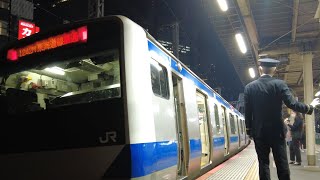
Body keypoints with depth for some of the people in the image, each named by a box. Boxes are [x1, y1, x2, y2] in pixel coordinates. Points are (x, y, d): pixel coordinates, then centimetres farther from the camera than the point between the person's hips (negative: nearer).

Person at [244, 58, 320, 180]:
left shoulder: (249, 87, -2)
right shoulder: (279, 84, -7)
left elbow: (247, 111, -1)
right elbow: (292, 104, -14)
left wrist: (249, 130, 8)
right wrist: (310, 107, 4)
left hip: (259, 132, 1)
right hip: (277, 131, -1)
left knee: (263, 163, 6)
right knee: (282, 163, 7)